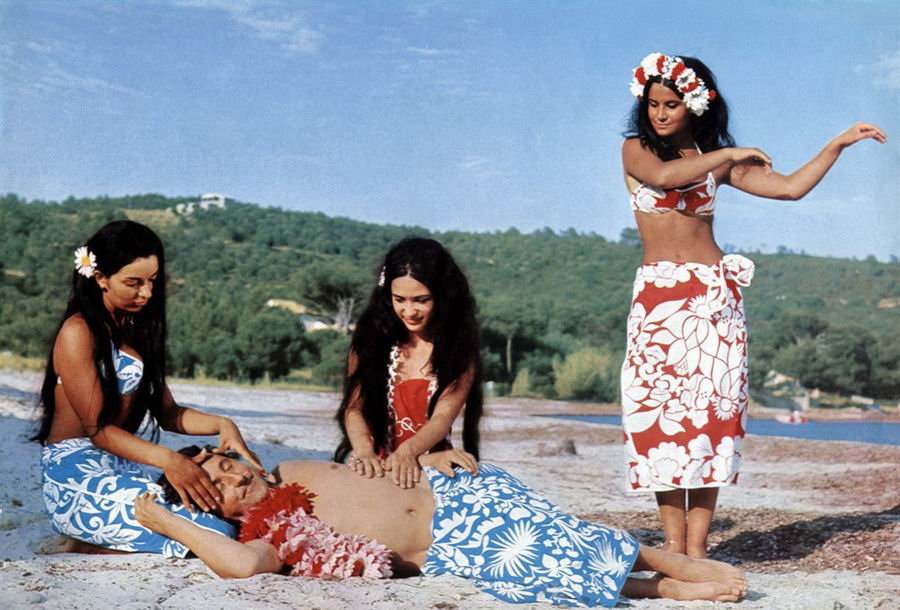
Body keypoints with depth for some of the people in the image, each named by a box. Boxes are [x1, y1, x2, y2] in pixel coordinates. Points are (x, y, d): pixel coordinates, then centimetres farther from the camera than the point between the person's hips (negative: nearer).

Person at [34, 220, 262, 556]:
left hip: (121, 471, 9)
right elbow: (96, 428, -15)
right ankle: (87, 550, -7)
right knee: (214, 535, -24)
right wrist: (167, 459, -29)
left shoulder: (136, 330, 17)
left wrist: (221, 424, -8)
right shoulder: (78, 333, -10)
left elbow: (167, 412, 12)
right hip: (78, 480, -9)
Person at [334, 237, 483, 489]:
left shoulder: (459, 348, 0)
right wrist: (365, 451, -24)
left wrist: (407, 451, -31)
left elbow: (443, 417, -11)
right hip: (375, 468, 2)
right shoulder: (372, 336, 3)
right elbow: (354, 407, -3)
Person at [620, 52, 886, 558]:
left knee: (709, 408, -4)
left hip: (714, 293, 2)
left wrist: (840, 143, 7)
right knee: (660, 408, -7)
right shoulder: (636, 149, 6)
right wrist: (728, 155, -6)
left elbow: (791, 187, 8)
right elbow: (662, 175, -16)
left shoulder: (719, 160, 13)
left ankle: (697, 546, -2)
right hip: (658, 294, -2)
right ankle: (673, 543, -2)